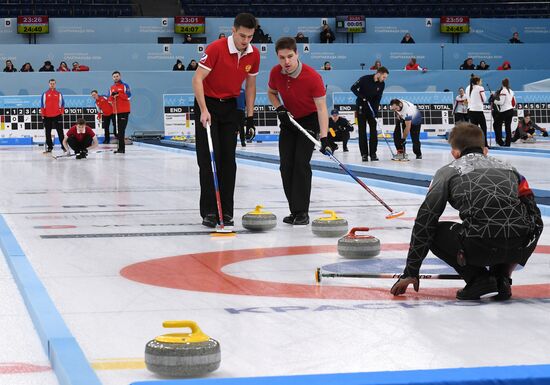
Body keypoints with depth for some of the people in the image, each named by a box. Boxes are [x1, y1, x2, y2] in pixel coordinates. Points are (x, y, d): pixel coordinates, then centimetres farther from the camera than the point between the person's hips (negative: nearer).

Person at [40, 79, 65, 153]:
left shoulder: (59, 94, 6)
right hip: (47, 116, 1)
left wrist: (61, 112, -1)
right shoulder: (45, 94, 5)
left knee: (60, 131, -3)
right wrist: (42, 115, 0)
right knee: (48, 132, 5)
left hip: (57, 116, -1)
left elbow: (62, 104, 8)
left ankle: (63, 146, 0)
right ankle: (49, 147, 11)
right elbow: (42, 105, 5)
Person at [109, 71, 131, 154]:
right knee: (117, 129, 5)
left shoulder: (125, 86, 0)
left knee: (121, 129, -12)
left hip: (124, 111, -6)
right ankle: (121, 147, 10)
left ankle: (121, 148, -13)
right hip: (115, 111, 6)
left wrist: (118, 94, -17)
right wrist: (112, 96, -7)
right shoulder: (111, 88, 17)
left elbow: (128, 96, -11)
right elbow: (109, 100, 14)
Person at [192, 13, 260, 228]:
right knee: (209, 159, -8)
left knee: (228, 159, 2)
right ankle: (208, 212, -3)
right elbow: (197, 79, -21)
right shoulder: (216, 48, -21)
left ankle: (226, 212, 7)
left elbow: (250, 84, 9)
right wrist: (204, 111, -28)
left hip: (230, 107, 5)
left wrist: (250, 116, 5)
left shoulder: (253, 54, -4)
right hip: (208, 104, -5)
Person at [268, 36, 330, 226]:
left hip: (309, 120, -5)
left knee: (301, 163, -16)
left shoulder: (313, 77, -29)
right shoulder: (275, 73, -14)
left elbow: (322, 107, -30)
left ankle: (302, 212, -12)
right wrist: (279, 108, -13)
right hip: (289, 120, 5)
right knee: (286, 165, -1)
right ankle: (294, 210, 7)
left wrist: (324, 138, -39)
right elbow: (271, 92, 8)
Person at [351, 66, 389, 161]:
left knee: (373, 131, -2)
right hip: (361, 107, -4)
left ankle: (373, 153, 1)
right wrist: (361, 97, -23)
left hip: (372, 107, 4)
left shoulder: (381, 84, -5)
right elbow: (353, 88, -11)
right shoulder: (364, 79, -17)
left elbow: (378, 99, -5)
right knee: (362, 131, -2)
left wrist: (376, 111, -15)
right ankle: (364, 154, 0)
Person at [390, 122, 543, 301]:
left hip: (481, 246, -4)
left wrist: (410, 272, 21)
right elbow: (535, 214, 29)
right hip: (522, 247, 4)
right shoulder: (507, 167, 30)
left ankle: (479, 279, 8)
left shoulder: (448, 171, 21)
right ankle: (502, 279, 16)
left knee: (434, 233, 24)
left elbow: (425, 221, 15)